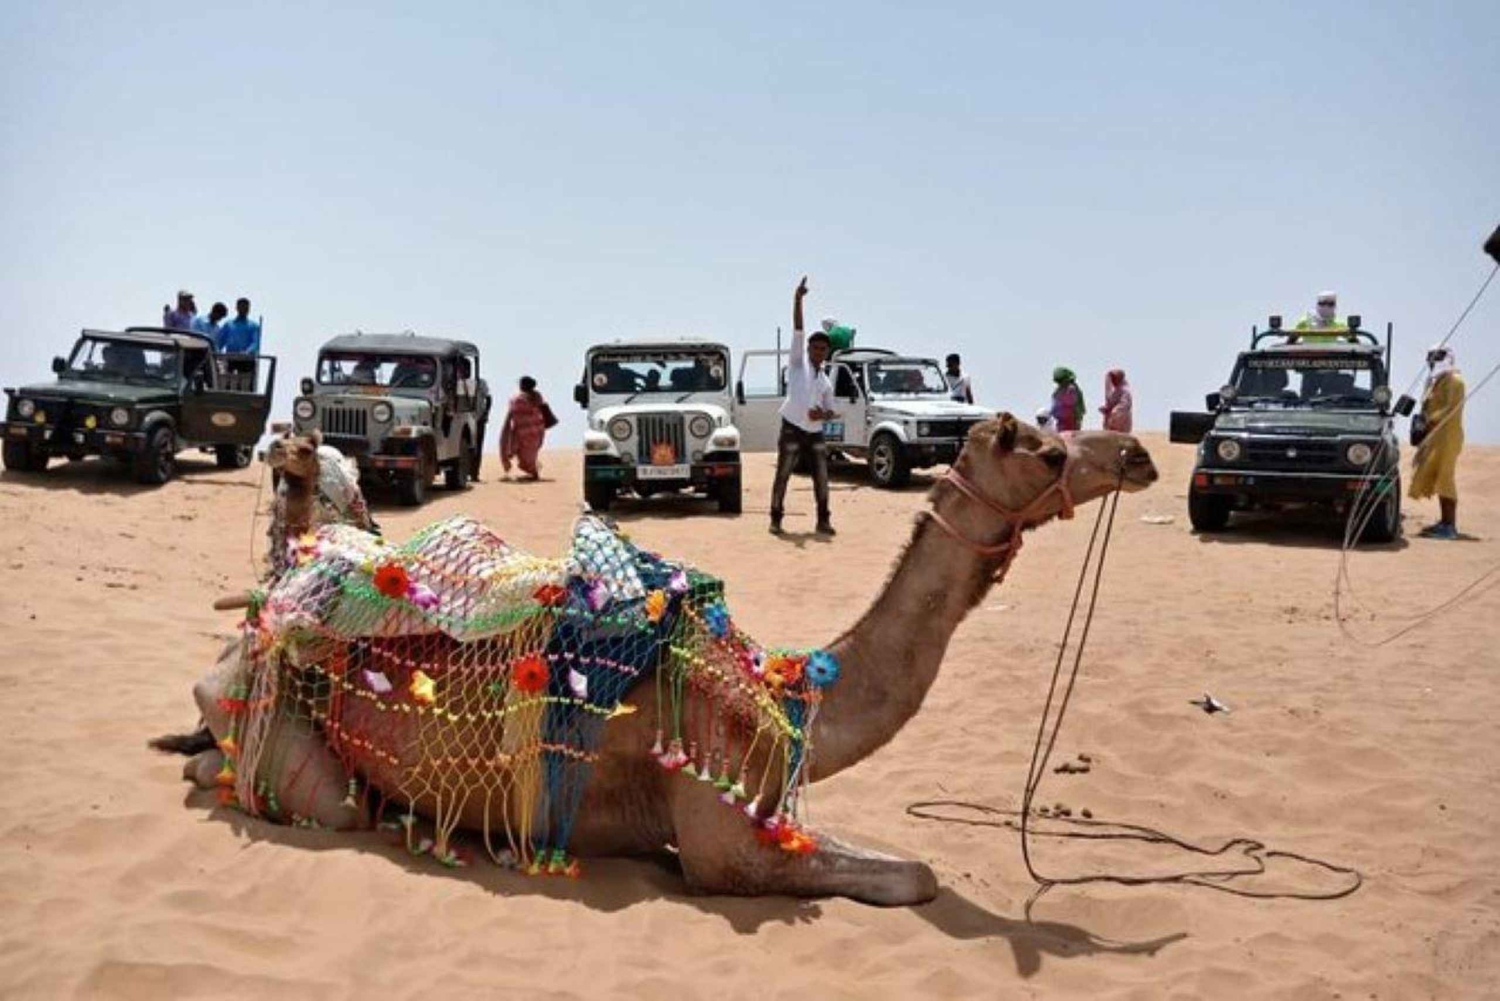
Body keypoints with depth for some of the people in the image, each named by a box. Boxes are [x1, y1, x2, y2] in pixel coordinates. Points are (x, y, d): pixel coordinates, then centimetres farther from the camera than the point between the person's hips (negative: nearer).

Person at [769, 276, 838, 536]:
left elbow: (831, 412, 19)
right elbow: (798, 330, -7)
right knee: (782, 477, -1)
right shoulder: (798, 362, 4)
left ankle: (823, 520, 13)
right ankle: (776, 519, 8)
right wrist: (798, 300, -17)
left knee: (822, 478, 4)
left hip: (815, 433, 5)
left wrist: (822, 414, -6)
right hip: (792, 429, -5)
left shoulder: (826, 382, 16)